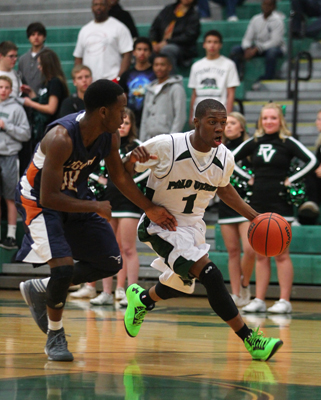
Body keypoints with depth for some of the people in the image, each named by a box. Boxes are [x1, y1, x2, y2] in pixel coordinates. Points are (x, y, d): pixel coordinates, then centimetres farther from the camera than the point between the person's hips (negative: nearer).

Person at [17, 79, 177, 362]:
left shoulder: (109, 136, -11)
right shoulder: (61, 138, -34)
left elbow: (119, 177, 8)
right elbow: (48, 198, -34)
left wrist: (150, 209, 3)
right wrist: (95, 208, -29)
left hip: (75, 197, 8)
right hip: (39, 200, -8)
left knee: (111, 263, 10)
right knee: (64, 266, -24)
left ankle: (40, 289, 24)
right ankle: (55, 335, 1)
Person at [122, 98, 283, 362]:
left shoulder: (225, 159, -9)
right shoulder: (165, 146, -24)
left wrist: (254, 217, 7)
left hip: (193, 225, 7)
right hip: (161, 224, -7)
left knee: (180, 286, 21)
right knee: (211, 275, -22)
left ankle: (141, 299, 53)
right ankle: (250, 340, -16)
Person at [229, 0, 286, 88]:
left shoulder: (277, 20, -12)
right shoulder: (256, 19, 4)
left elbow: (275, 41, -21)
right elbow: (247, 39, 3)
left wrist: (256, 49, -29)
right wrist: (247, 49, -21)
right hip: (257, 48, 5)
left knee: (271, 51, -41)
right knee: (235, 49, -14)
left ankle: (267, 79, -27)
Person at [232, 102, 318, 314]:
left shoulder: (288, 142, -4)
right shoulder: (254, 143, 8)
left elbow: (312, 161, -13)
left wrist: (291, 179, -12)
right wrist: (248, 177, 7)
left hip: (280, 203, -5)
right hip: (258, 203, 5)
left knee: (281, 255, -4)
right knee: (261, 255, 7)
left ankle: (285, 301, -2)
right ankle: (259, 300, 10)